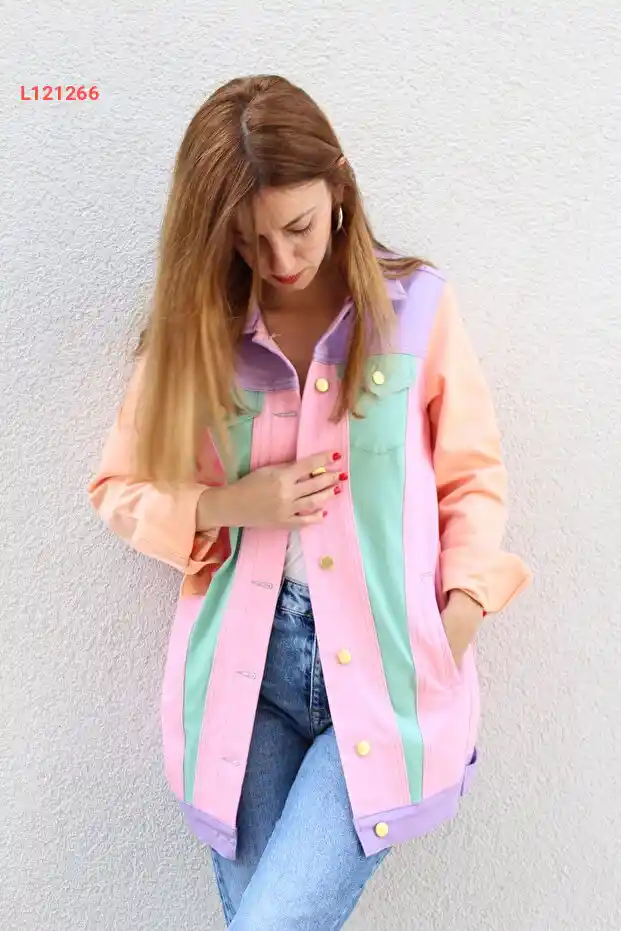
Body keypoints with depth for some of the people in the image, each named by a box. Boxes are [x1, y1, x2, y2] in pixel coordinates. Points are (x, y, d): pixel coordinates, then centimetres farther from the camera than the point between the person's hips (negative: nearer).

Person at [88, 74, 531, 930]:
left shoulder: (416, 306, -4)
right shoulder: (196, 327, 2)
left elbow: (472, 479, 3)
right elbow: (121, 489, 8)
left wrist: (457, 624, -8)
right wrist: (230, 507, -10)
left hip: (385, 671, -2)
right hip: (246, 668, 3)